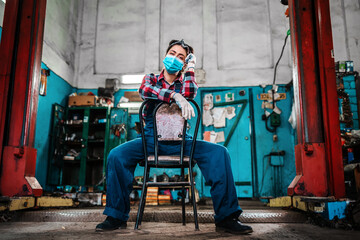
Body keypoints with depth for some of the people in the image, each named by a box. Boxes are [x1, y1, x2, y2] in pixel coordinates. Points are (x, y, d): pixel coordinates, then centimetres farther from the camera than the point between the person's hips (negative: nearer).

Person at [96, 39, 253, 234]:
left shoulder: (184, 83, 16)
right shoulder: (151, 79, 14)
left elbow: (189, 94, -12)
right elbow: (144, 90, -14)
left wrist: (190, 67, -1)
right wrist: (175, 96, -26)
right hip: (151, 139, 0)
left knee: (219, 153, -22)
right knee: (116, 155, -26)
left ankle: (225, 217, -17)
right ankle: (117, 216, -11)